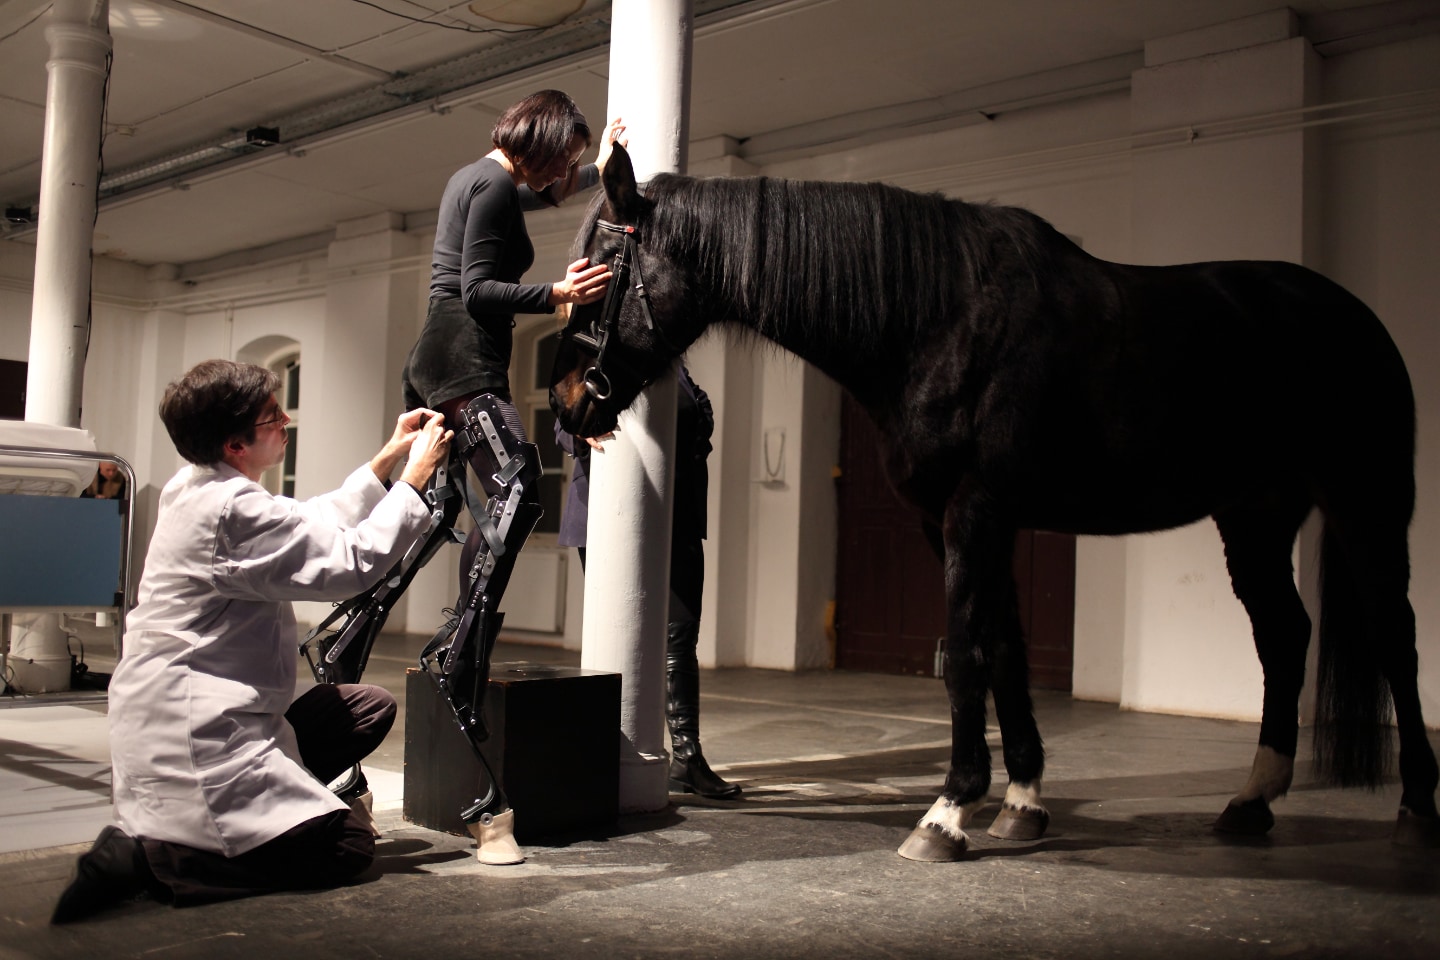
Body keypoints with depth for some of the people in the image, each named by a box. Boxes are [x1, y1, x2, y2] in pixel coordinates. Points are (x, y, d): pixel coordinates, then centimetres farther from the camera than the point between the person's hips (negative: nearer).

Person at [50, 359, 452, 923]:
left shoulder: (195, 490, 10)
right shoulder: (233, 508, -23)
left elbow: (315, 528, 19)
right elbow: (350, 562, -22)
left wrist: (386, 461, 16)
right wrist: (414, 478, -12)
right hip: (194, 743, -11)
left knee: (370, 707, 13)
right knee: (350, 844, -9)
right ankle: (145, 855, -10)